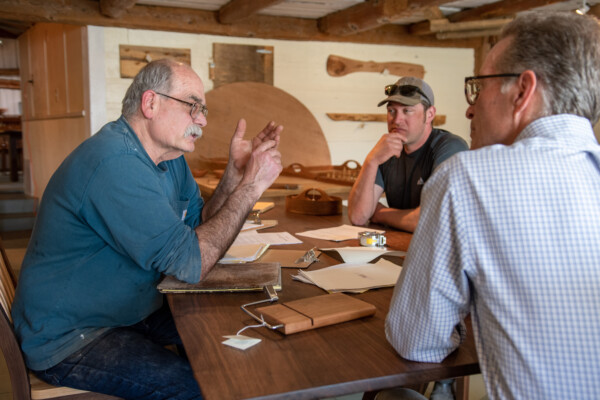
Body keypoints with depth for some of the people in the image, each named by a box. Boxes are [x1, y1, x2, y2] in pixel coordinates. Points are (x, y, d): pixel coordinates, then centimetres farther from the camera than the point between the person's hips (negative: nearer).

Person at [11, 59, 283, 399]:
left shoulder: (169, 155, 4)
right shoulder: (116, 163, -28)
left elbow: (200, 225, 4)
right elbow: (190, 264, -30)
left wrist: (236, 174, -8)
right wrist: (251, 187, -26)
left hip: (134, 311, 9)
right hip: (68, 339, -9)